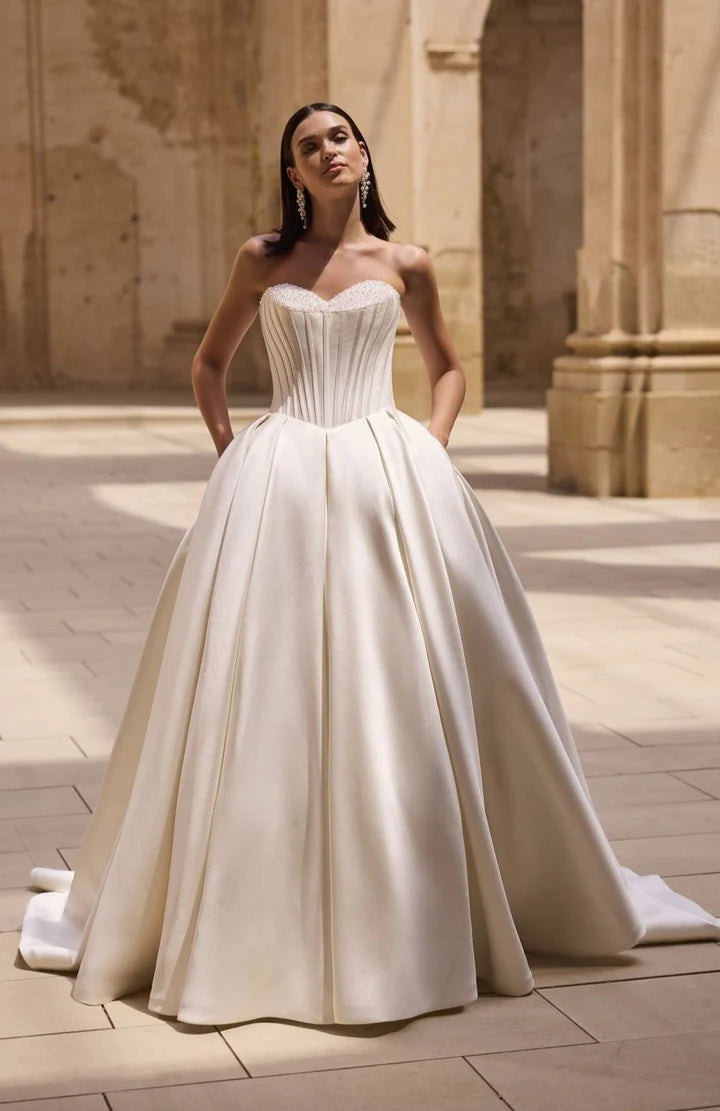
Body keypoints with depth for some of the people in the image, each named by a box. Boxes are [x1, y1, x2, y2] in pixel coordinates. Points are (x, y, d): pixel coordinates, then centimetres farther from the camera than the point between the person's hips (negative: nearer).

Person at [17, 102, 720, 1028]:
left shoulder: (404, 265, 9)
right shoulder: (263, 259, 10)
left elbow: (447, 369, 20)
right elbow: (209, 362, 20)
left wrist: (433, 450, 4)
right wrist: (229, 449, 7)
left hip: (388, 476, 0)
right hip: (278, 480, 0)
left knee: (399, 688, 0)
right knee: (264, 691, -3)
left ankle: (404, 904, 14)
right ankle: (258, 907, 8)